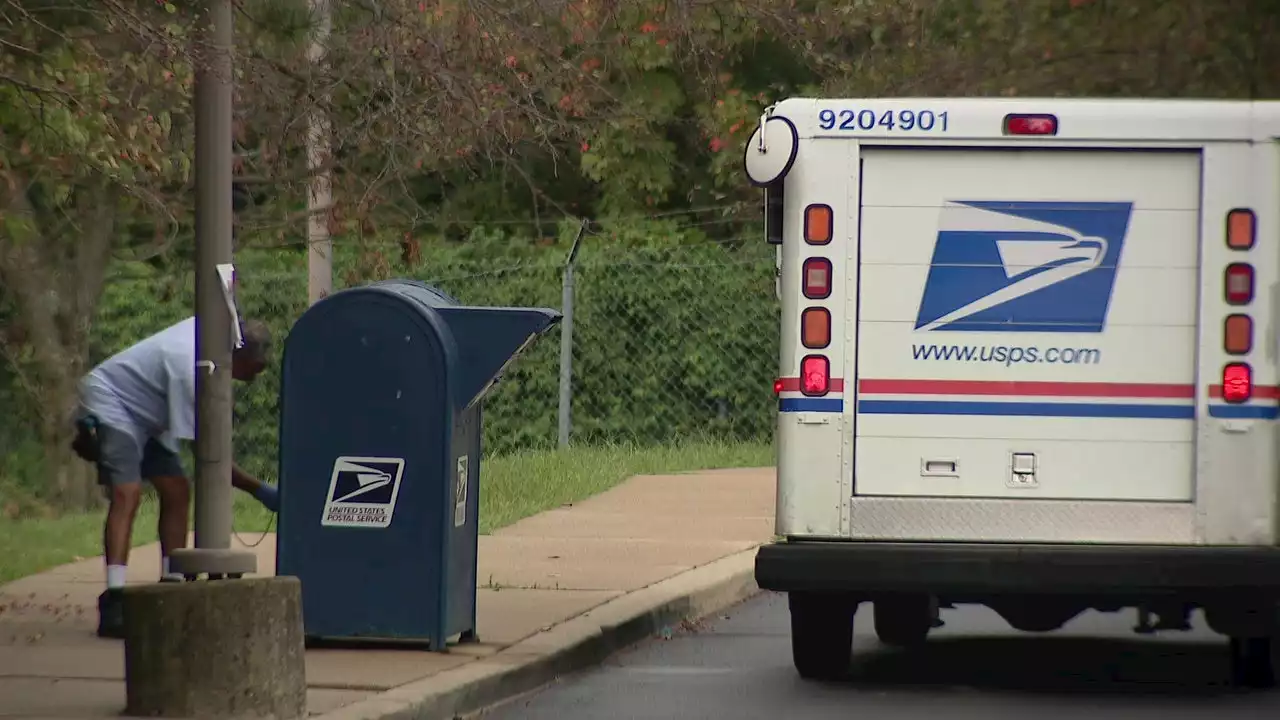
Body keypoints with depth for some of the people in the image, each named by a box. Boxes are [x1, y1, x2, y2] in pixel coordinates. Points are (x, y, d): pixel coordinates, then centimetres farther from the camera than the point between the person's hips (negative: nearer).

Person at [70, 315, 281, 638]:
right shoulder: (191, 370, -34)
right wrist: (260, 491, -29)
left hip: (144, 415, 10)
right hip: (110, 404, -10)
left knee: (177, 493, 4)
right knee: (126, 494, -25)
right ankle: (113, 603, -34)